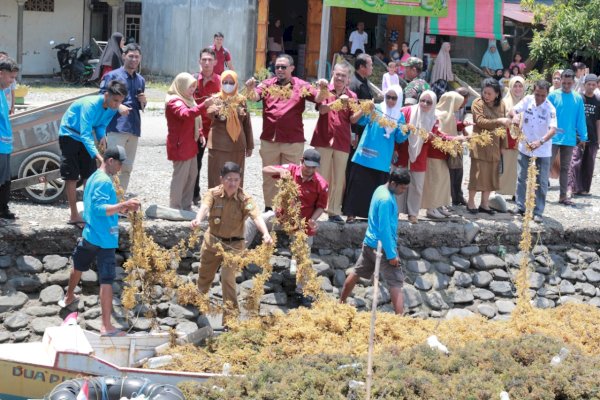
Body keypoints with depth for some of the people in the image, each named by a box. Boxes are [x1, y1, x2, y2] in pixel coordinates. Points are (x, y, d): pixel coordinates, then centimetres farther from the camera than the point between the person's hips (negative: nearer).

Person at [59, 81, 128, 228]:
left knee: (90, 175, 4)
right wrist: (99, 157, -51)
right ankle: (74, 216, 1)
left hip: (85, 137, 7)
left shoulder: (113, 109, -12)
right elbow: (85, 134, -40)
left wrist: (102, 136, -21)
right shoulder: (90, 105, -35)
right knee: (72, 176, -4)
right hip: (70, 135, -7)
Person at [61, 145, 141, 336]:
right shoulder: (104, 182, -19)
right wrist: (124, 204, -37)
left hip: (89, 234, 10)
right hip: (104, 239, -10)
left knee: (79, 266, 31)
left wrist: (120, 208, 15)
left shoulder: (93, 178, 12)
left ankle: (69, 297, 56)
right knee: (107, 280, -10)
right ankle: (106, 326, -13)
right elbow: (100, 209, -29)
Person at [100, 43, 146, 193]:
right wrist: (118, 106, -19)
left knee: (127, 168, 10)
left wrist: (143, 102, 5)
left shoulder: (140, 80, 20)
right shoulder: (112, 76, 1)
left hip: (134, 129, 7)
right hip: (116, 127, -6)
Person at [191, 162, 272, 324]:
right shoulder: (213, 194, -13)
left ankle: (230, 318, -7)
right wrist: (198, 219, -56)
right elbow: (205, 207, -33)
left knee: (228, 279, -16)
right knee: (204, 276, 20)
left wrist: (265, 233, -52)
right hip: (212, 241, 3)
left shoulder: (244, 198, -18)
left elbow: (256, 216, -33)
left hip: (233, 245, -3)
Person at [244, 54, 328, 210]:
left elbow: (318, 98, -10)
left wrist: (322, 89, -33)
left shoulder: (301, 86, 0)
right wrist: (250, 89, -33)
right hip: (269, 140, 2)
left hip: (293, 142, -2)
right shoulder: (268, 84, 4)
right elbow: (255, 97, -10)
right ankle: (269, 209, 23)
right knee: (269, 177, 12)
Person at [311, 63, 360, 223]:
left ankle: (335, 212, 9)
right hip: (323, 140, -2)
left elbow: (352, 119, -2)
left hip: (342, 143, 2)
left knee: (339, 179, 4)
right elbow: (322, 109, -14)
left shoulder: (351, 96, 7)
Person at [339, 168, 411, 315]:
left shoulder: (381, 190, 6)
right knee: (396, 283, -9)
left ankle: (340, 303, 34)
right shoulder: (386, 200, -23)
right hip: (381, 247, -10)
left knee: (356, 273, 21)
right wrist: (391, 255, -21)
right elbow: (385, 229, -24)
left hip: (369, 243, 10)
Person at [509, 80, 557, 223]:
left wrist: (540, 142, -44)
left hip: (543, 151, -3)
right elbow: (512, 111, -7)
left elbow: (553, 129, -27)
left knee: (541, 183, 1)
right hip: (524, 148, 3)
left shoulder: (550, 109, -17)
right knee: (522, 179, 12)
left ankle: (538, 212, 8)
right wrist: (515, 115, -33)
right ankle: (520, 208, 24)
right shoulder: (527, 100, -6)